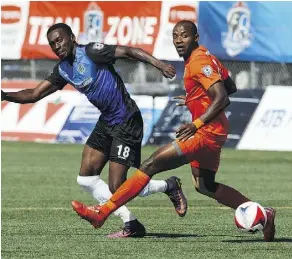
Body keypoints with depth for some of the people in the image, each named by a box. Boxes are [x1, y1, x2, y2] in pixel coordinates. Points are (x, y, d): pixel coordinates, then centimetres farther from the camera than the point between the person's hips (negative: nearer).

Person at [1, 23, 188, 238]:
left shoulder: (90, 52, -15)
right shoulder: (63, 70, 9)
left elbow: (129, 52, -24)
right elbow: (34, 95, 10)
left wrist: (158, 63, -38)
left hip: (127, 122, -9)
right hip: (106, 123, 9)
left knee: (116, 188, -11)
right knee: (86, 178, 4)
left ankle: (169, 187, 14)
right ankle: (131, 225, 10)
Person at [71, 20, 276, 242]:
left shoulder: (198, 62, -17)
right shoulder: (206, 57, 13)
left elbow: (222, 98, -26)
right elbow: (231, 88, 22)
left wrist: (196, 124, -31)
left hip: (206, 133, -11)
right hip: (213, 133, 11)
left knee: (151, 165, -12)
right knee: (204, 186, 21)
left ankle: (102, 213, -13)